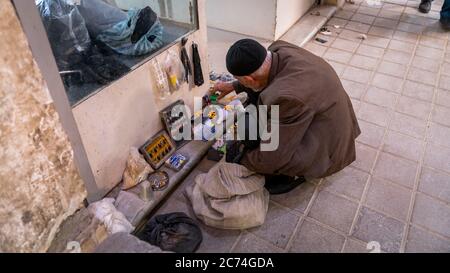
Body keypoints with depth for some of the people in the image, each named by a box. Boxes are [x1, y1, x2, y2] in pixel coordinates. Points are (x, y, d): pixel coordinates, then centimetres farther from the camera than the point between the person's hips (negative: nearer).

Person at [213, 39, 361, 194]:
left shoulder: (284, 97, -37)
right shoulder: (280, 49, -14)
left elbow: (272, 158, -24)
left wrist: (241, 160, -7)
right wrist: (233, 86, 18)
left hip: (326, 150, -8)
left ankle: (297, 172, 7)